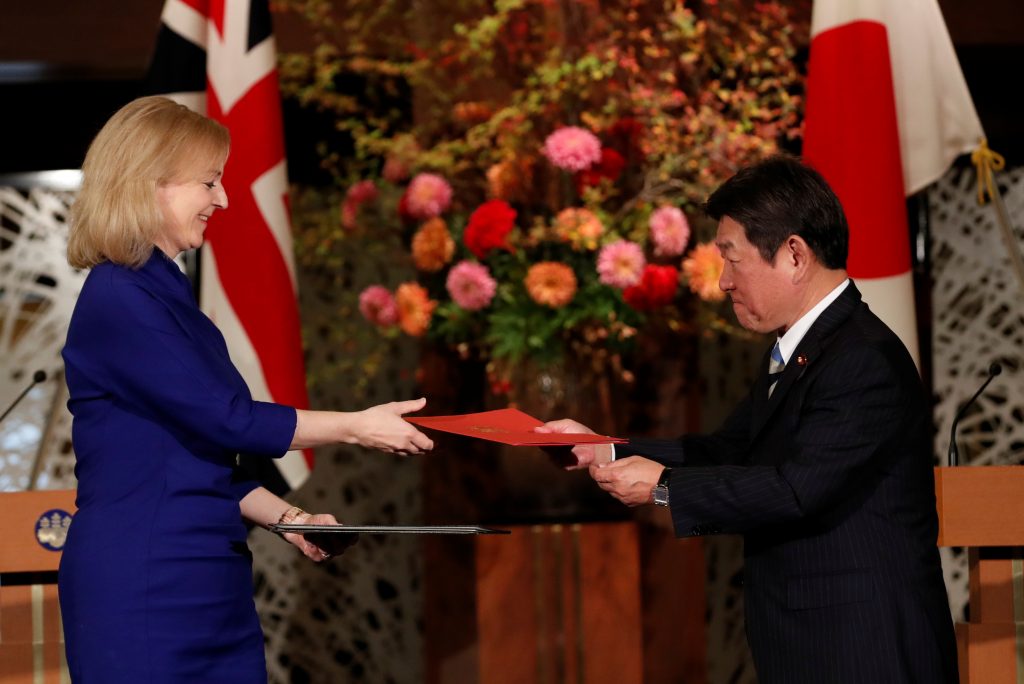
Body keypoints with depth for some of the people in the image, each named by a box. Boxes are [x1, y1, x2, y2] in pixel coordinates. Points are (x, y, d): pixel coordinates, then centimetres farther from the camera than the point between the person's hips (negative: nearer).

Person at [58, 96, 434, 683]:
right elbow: (227, 418, -16)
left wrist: (287, 518, 10)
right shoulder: (117, 299, -12)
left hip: (210, 587, 9)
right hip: (142, 590, -9)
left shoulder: (169, 294, 18)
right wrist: (356, 427, -7)